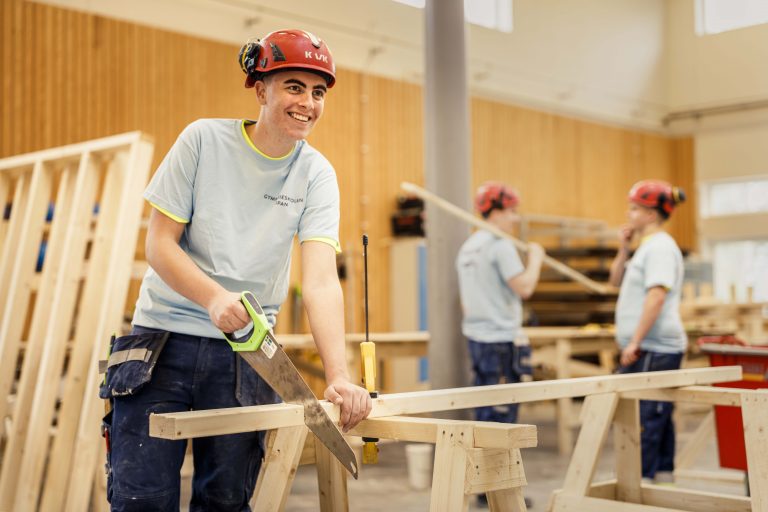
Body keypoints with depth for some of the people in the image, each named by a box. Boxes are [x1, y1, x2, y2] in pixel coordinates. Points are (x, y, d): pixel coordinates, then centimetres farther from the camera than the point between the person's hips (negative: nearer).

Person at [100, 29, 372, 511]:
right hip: (165, 338, -1)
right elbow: (158, 244, -7)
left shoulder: (316, 175, -2)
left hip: (243, 351, 2)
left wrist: (339, 376, -28)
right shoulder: (203, 139, -5)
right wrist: (214, 297, -26)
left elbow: (321, 281, -13)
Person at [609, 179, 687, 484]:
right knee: (658, 418, 13)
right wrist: (623, 250, 10)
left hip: (653, 350, -10)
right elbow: (616, 282, 26)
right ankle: (663, 477, 20)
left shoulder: (660, 247, -13)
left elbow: (657, 296, -22)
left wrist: (635, 342, -23)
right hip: (651, 349, 10)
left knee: (643, 419, -9)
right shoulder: (647, 246, 19)